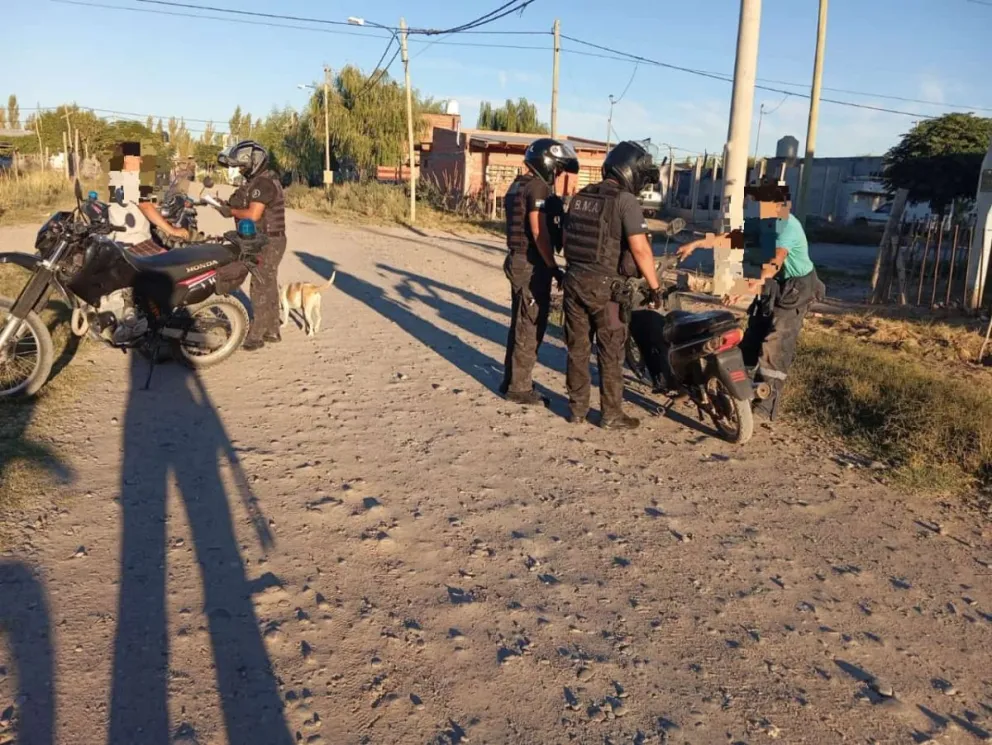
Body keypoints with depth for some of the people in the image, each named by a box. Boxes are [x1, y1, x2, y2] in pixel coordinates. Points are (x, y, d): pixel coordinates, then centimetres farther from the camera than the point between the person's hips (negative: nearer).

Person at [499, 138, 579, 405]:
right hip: (532, 265, -10)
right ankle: (519, 387, 4)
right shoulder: (539, 187, -15)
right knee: (530, 327, -3)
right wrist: (554, 267, -18)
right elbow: (539, 232, -22)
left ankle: (512, 380, 26)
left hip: (518, 261, 10)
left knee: (520, 324, 17)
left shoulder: (518, 185, 16)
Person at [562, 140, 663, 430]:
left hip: (575, 279, 6)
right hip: (606, 286, -6)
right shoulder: (625, 200, -11)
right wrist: (654, 286, -11)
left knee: (577, 348, 12)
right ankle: (612, 414, 12)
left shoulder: (580, 197, 10)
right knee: (610, 353, 4)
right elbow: (640, 248, -19)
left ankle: (577, 408, 21)